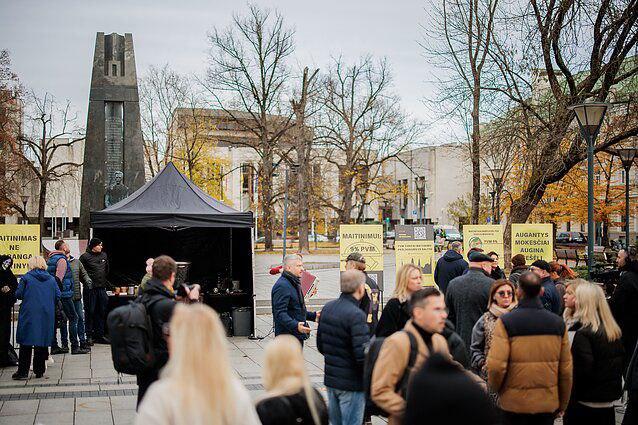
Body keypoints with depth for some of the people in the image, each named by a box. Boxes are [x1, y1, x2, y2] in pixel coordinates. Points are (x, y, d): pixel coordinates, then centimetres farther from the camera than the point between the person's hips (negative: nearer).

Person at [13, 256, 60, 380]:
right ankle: (39, 371, 14)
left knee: (26, 343, 3)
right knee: (42, 342, 10)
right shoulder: (51, 279, 7)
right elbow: (58, 296, 5)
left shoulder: (26, 278, -3)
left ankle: (23, 372, 1)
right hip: (47, 315, 3)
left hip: (29, 315, -3)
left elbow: (18, 294, -4)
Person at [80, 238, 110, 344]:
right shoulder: (85, 257, -7)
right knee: (90, 312, -2)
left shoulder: (104, 255, 12)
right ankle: (88, 336, 5)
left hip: (101, 288, 6)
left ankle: (99, 335, 17)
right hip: (90, 289, -6)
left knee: (102, 312, 9)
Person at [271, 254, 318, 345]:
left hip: (298, 334, 11)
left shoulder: (294, 283, 17)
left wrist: (313, 316, 21)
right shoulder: (282, 286, -19)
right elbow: (280, 313, -27)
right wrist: (295, 326, -38)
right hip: (288, 337, -11)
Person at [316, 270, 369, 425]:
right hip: (351, 383, -8)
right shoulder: (356, 315, -21)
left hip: (330, 379, 8)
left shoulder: (327, 308, 4)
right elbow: (362, 355, -25)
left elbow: (320, 345, 12)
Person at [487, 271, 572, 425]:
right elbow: (566, 369, 2)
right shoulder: (558, 323, -1)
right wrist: (562, 404, 14)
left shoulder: (506, 322, -12)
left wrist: (495, 388, 4)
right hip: (548, 403, 3)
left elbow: (496, 366, -17)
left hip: (515, 402, -3)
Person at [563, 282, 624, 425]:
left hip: (585, 404, -7)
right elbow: (621, 360, 13)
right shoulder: (615, 331, 5)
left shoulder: (583, 334, -18)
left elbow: (582, 371, -22)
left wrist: (569, 400, -11)